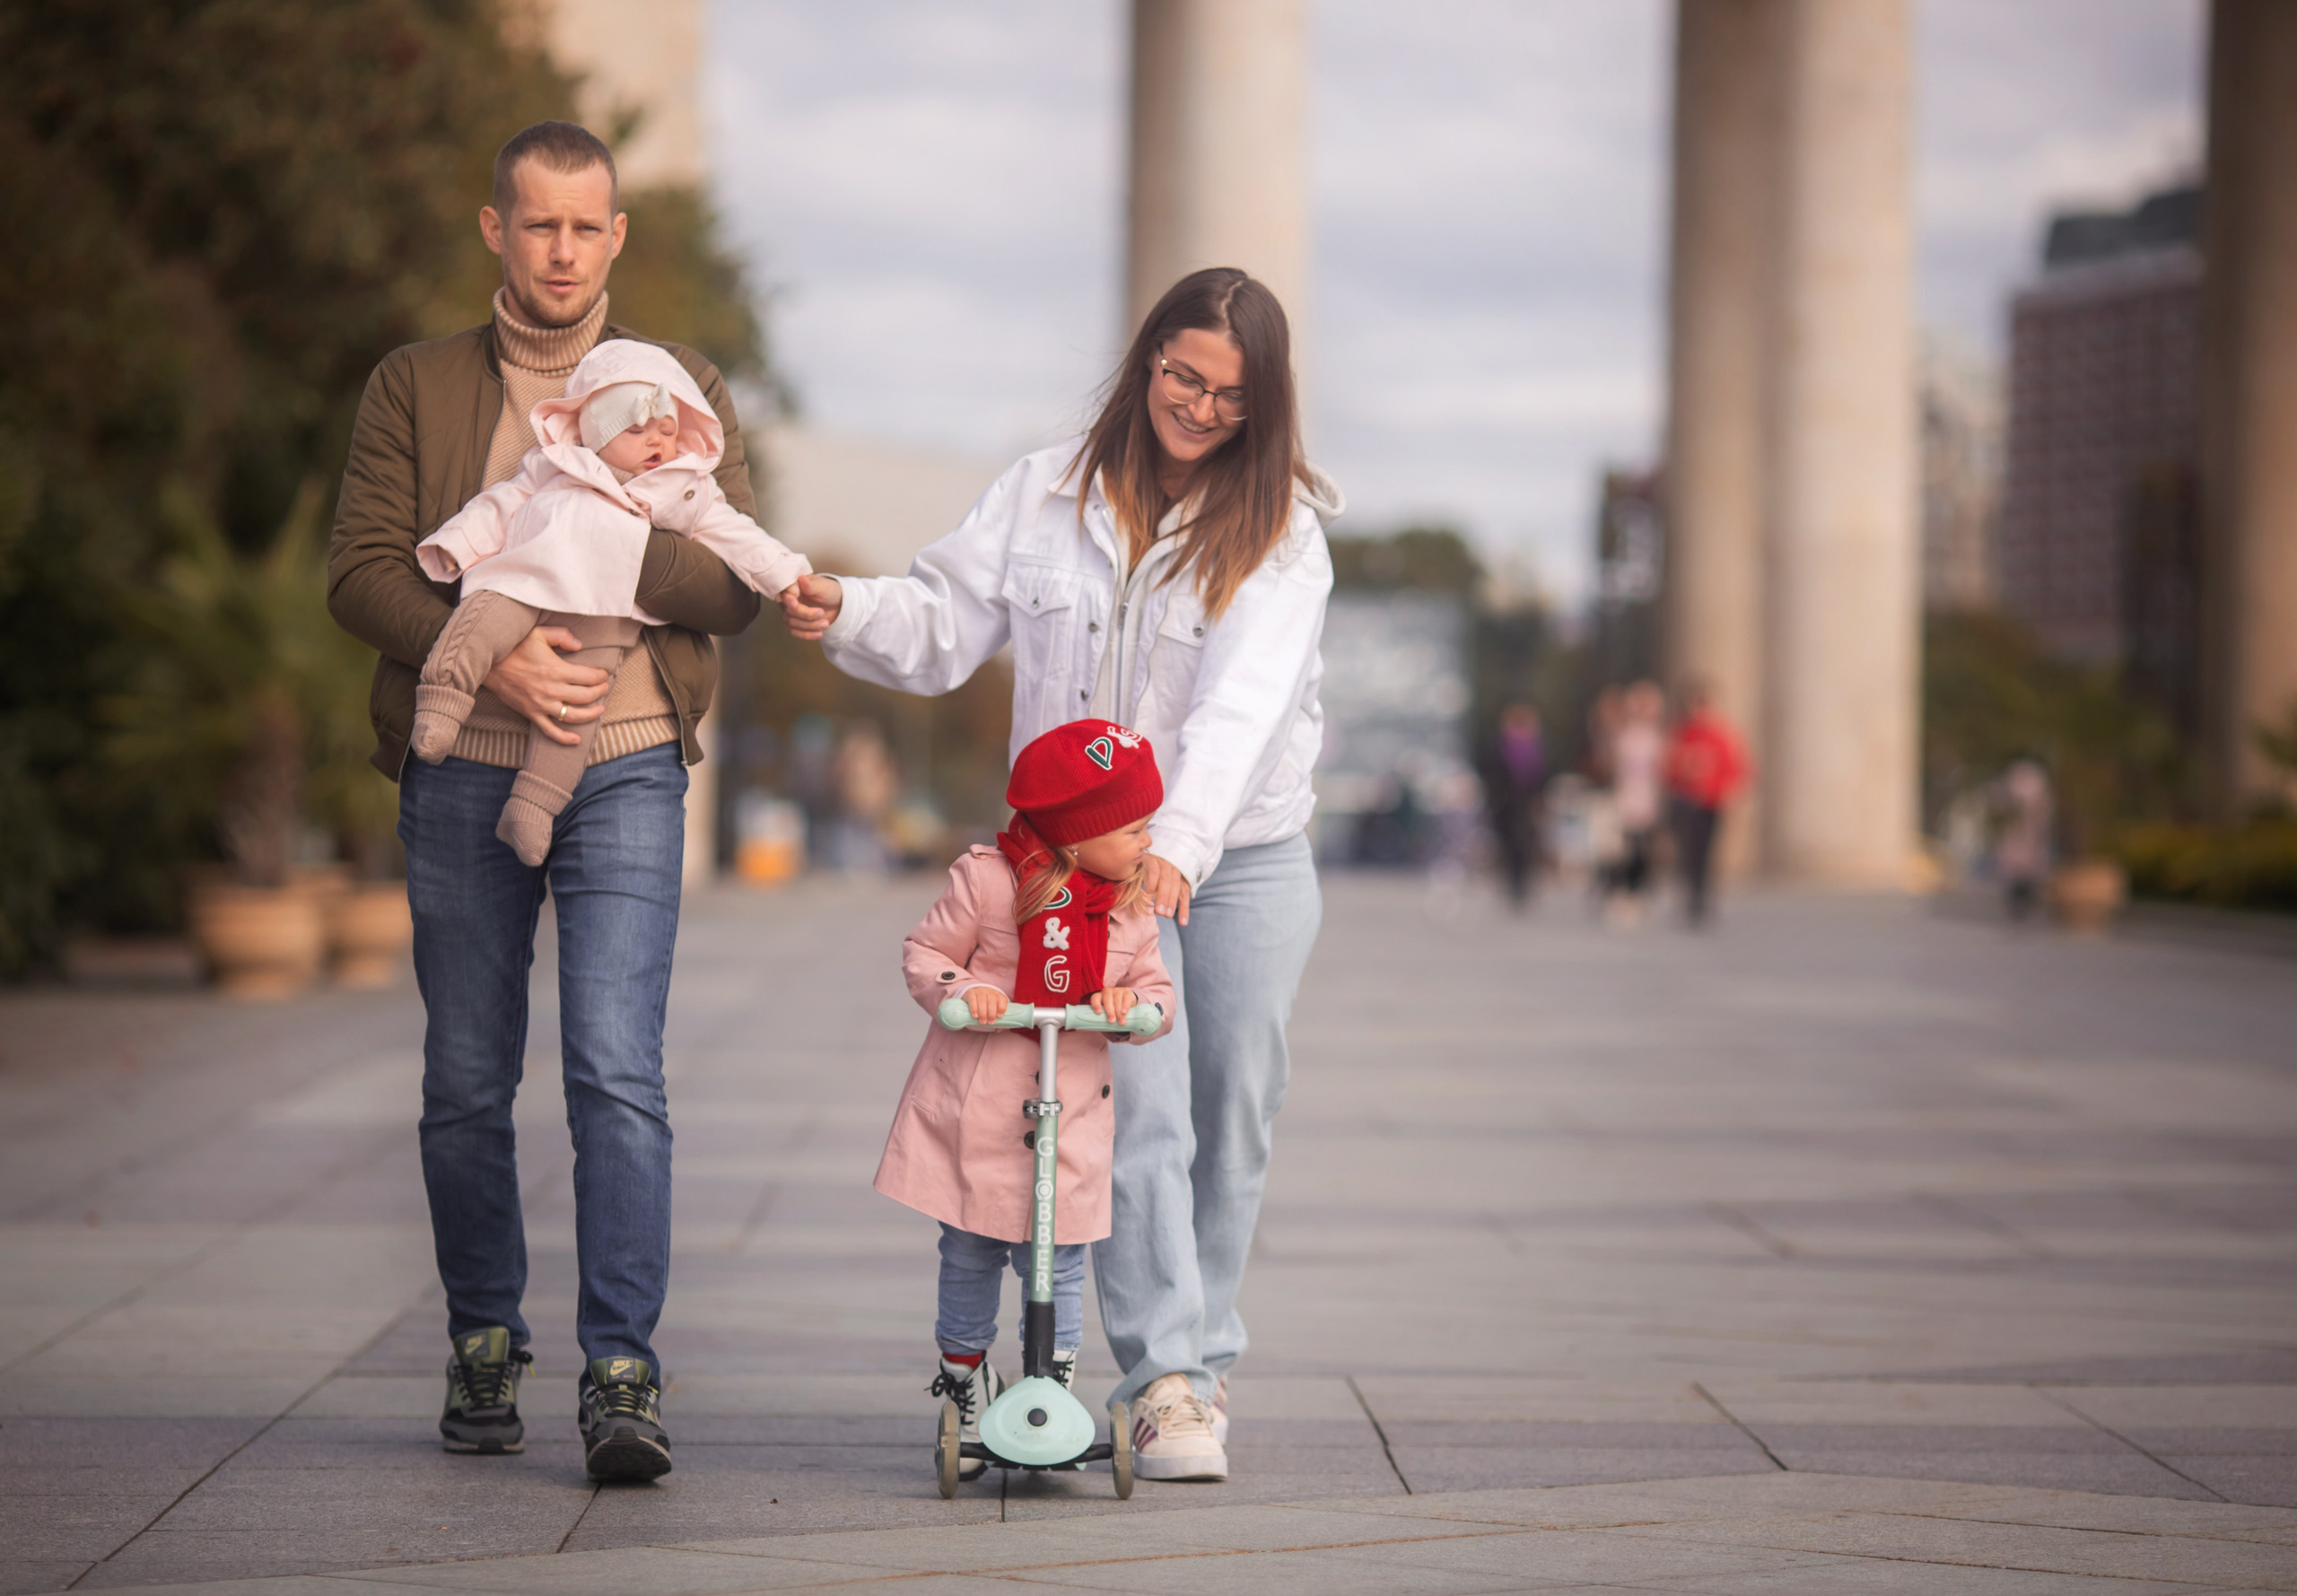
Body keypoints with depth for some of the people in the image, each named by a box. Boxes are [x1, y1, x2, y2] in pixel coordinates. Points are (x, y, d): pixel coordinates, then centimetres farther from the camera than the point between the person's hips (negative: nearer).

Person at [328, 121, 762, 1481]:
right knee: (467, 1083, 7)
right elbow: (362, 574, 0)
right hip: (461, 774, 1)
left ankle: (624, 1371, -12)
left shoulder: (683, 389, 11)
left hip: (626, 771, -1)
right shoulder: (416, 388, 10)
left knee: (618, 1072, -13)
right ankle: (485, 1345, 23)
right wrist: (496, 655, -15)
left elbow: (739, 586, 2)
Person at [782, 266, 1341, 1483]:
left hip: (1243, 863, 0)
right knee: (1137, 1117, -12)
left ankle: (1201, 1365, 23)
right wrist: (850, 614, -17)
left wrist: (1183, 839, -34)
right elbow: (946, 623, 5)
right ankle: (1164, 1383, -14)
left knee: (1229, 1123, 7)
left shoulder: (1282, 530, -5)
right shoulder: (1048, 496, 4)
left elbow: (1243, 699, -20)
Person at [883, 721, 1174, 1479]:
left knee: (1056, 1263, 0)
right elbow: (925, 955, -3)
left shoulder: (1130, 905, 3)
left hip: (1069, 1110, 2)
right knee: (968, 1256, 8)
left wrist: (1133, 1004, -16)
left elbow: (1156, 990, 7)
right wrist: (961, 989, -22)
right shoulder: (988, 880, -10)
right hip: (973, 1109, -2)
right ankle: (964, 1382, 26)